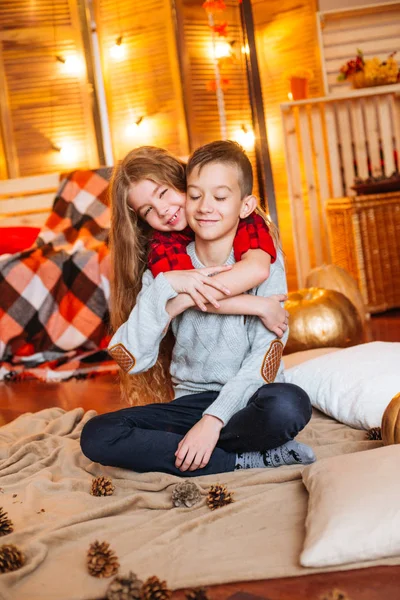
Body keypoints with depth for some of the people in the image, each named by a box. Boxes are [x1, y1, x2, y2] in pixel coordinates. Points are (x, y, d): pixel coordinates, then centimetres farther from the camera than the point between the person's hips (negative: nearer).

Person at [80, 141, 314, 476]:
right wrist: (167, 303, -18)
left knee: (289, 404, -38)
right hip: (191, 401, 4)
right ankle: (248, 459, -19)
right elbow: (132, 360, -4)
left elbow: (267, 355, -12)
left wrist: (214, 420, -22)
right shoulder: (166, 270, 4)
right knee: (97, 436, -21)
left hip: (246, 399, -3)